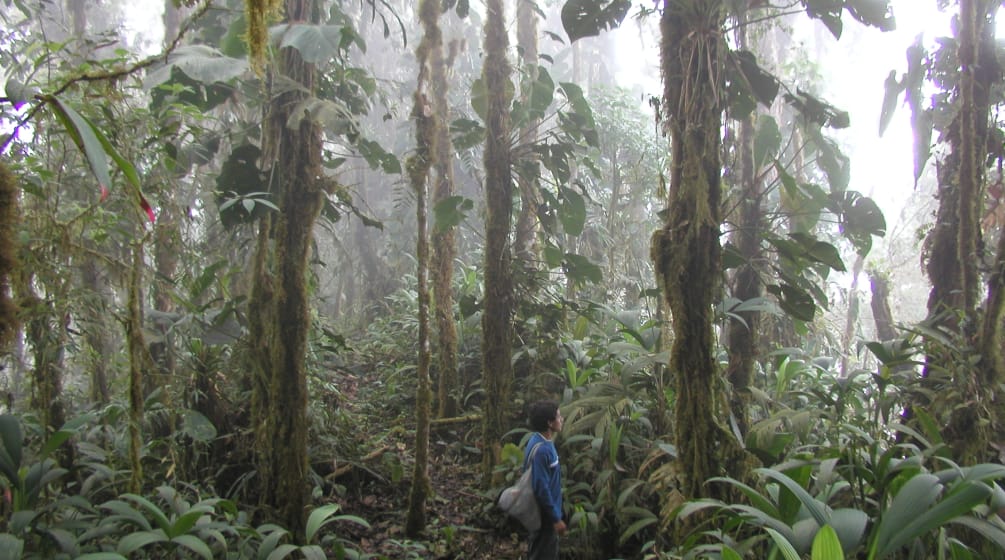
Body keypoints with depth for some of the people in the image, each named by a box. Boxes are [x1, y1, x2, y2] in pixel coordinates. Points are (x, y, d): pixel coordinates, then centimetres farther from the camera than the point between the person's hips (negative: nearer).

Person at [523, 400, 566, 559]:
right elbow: (541, 488, -26)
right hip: (544, 516, -10)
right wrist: (556, 518, -19)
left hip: (546, 513, 10)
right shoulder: (541, 449, -27)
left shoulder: (543, 441, 4)